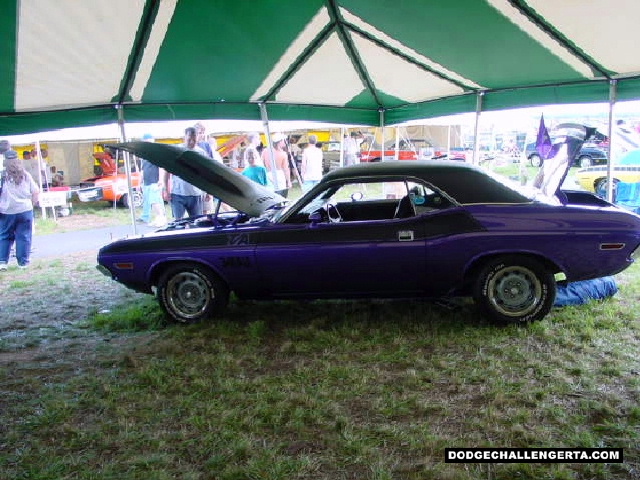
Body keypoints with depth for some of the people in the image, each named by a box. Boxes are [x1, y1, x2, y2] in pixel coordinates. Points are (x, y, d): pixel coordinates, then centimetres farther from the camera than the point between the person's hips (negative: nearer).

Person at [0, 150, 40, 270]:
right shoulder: (25, 175, 1)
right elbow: (36, 192, 3)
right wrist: (31, 204, 14)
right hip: (24, 210, 0)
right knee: (23, 237, 5)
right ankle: (23, 262, 7)